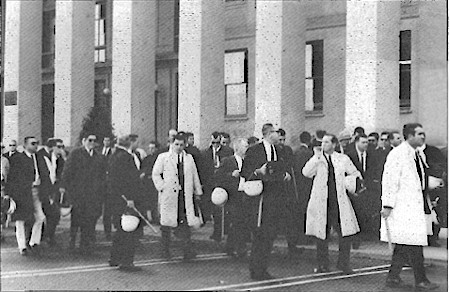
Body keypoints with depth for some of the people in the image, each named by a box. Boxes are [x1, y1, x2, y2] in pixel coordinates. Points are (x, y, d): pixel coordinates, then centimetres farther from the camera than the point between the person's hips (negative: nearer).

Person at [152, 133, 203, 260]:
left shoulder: (189, 158, 14)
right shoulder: (163, 157, 5)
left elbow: (194, 175, 17)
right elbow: (155, 174, 5)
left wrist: (197, 191, 14)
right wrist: (162, 187, -5)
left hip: (186, 195, 2)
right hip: (169, 195, -2)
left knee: (185, 222, -6)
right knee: (166, 222, 3)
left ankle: (188, 250, -7)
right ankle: (165, 250, 15)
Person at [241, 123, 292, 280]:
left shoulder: (278, 151, 15)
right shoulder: (254, 151, -4)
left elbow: (284, 168, 25)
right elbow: (244, 172, -4)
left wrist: (286, 175, 4)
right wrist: (257, 172, -21)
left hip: (276, 197, 6)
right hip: (259, 197, -6)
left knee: (271, 234, 6)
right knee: (260, 234, -7)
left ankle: (263, 269, 14)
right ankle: (255, 271, 0)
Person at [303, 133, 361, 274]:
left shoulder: (343, 159, 8)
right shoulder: (316, 159, 5)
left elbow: (355, 174, 20)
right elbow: (306, 173, -12)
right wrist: (316, 158, -17)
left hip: (340, 202, 1)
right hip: (321, 203, -1)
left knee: (346, 233, -4)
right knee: (322, 235, 4)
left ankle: (344, 264, 11)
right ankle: (322, 264, 17)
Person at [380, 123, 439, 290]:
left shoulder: (416, 154, 16)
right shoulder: (397, 154, -13)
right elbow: (389, 180, -17)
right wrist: (388, 205, -20)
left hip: (414, 205, 10)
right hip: (402, 206, -10)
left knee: (404, 245, 11)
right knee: (414, 244, -8)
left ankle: (393, 278, 18)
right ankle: (421, 281, -3)